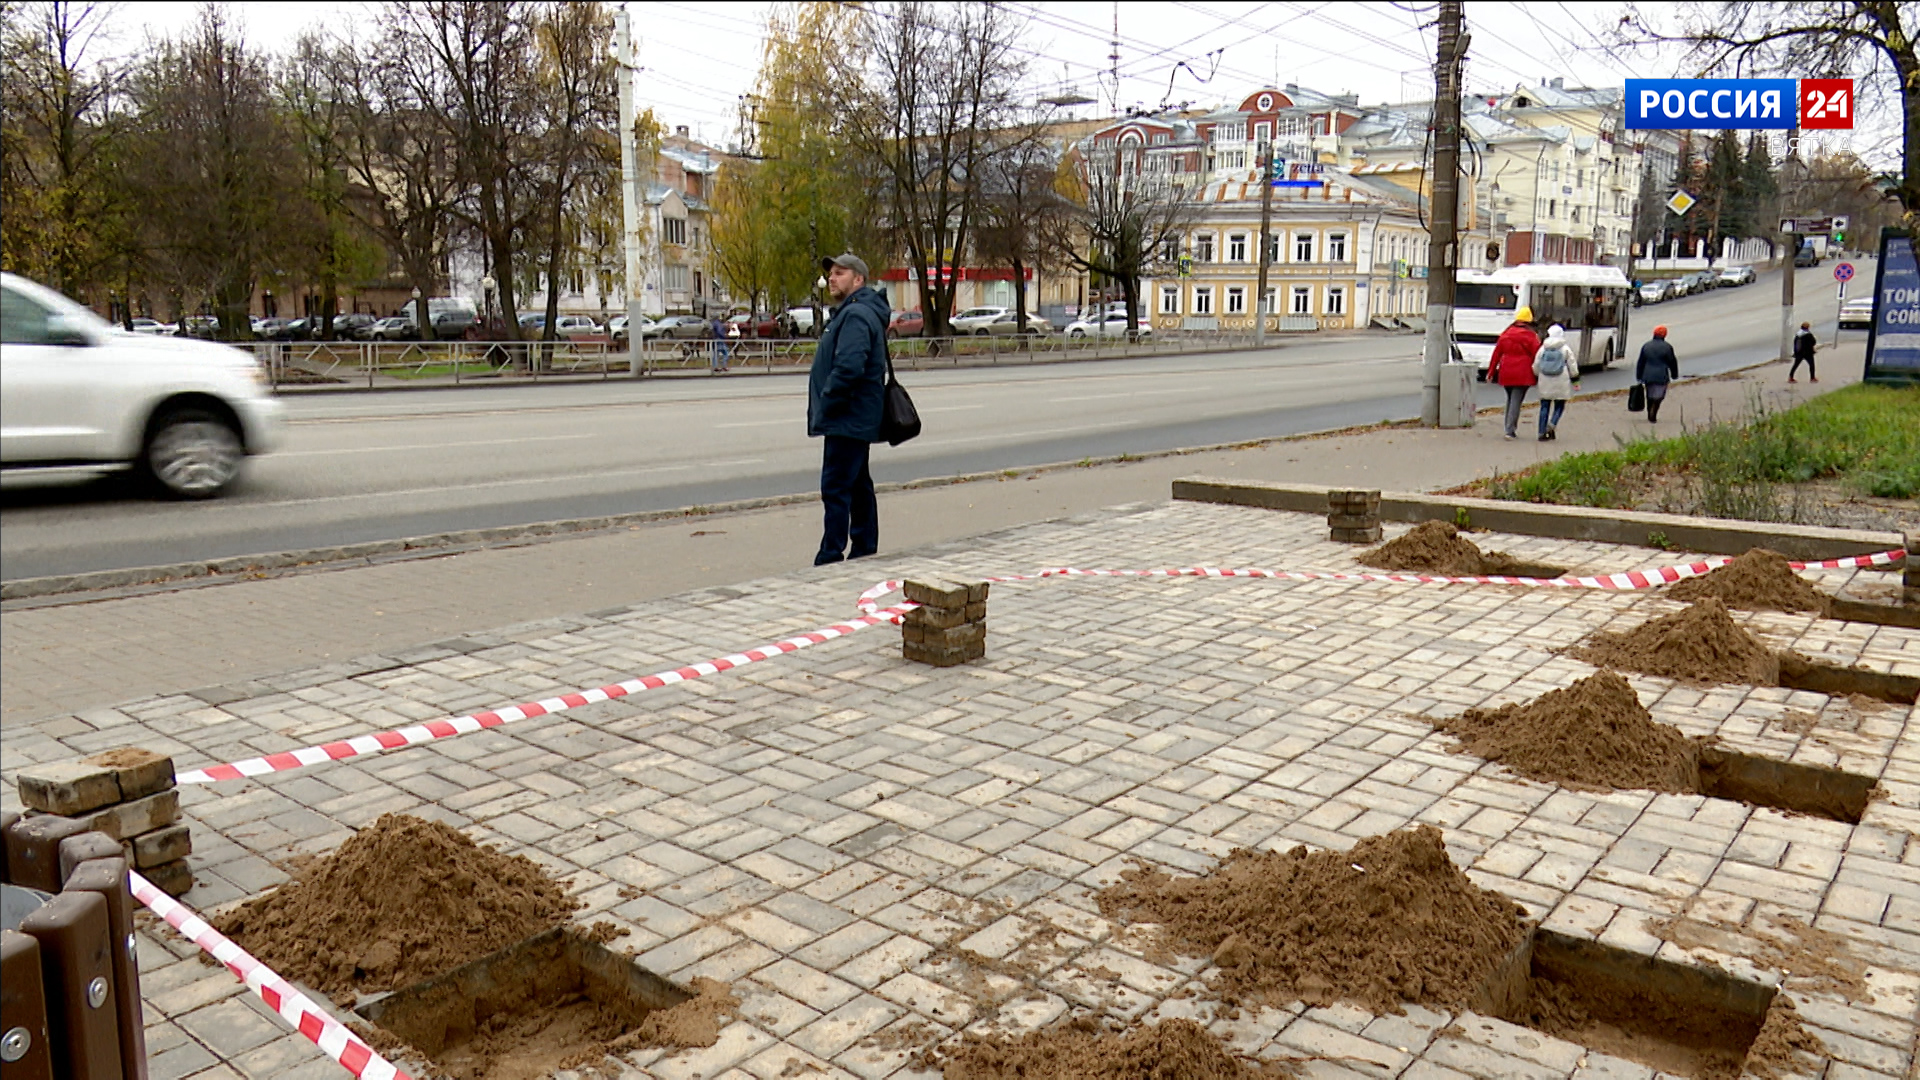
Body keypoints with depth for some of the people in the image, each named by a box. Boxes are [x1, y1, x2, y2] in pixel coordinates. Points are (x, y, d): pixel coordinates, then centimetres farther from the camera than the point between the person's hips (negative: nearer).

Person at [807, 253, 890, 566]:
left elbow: (848, 366, -29)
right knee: (858, 486, 15)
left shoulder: (856, 315, -16)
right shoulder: (849, 312, 19)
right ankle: (865, 552, 23)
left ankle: (830, 559, -9)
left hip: (848, 420, -11)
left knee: (835, 488, -10)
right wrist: (823, 410, 17)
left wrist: (826, 405, -18)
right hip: (857, 419, 11)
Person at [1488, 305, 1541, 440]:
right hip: (1522, 374, -4)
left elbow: (1496, 353, 9)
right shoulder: (1531, 336, -5)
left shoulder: (1505, 334, 7)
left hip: (1506, 373, 4)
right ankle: (1510, 430, -9)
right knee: (1516, 401, -3)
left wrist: (1491, 371, 15)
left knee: (1510, 399, 19)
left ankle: (1510, 428, 24)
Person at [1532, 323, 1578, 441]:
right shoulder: (1566, 349, -2)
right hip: (1561, 384, -2)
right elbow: (1572, 367, 1)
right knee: (1559, 406, 8)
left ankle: (1542, 432, 3)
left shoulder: (1542, 349, 3)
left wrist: (1537, 377, 23)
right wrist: (1575, 381, 11)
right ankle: (1552, 425, -15)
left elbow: (1535, 367, 6)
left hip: (1545, 383, 2)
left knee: (1544, 407, 7)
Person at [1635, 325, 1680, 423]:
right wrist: (1674, 375, 14)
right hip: (1661, 377, -4)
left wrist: (1639, 378, 13)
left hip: (1648, 377, 4)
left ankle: (1650, 416, 22)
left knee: (1650, 397, 15)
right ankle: (1653, 416, -13)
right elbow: (1672, 362, 1)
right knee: (1658, 397, -1)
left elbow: (1640, 363, 8)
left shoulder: (1646, 346, 6)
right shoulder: (1667, 347, -5)